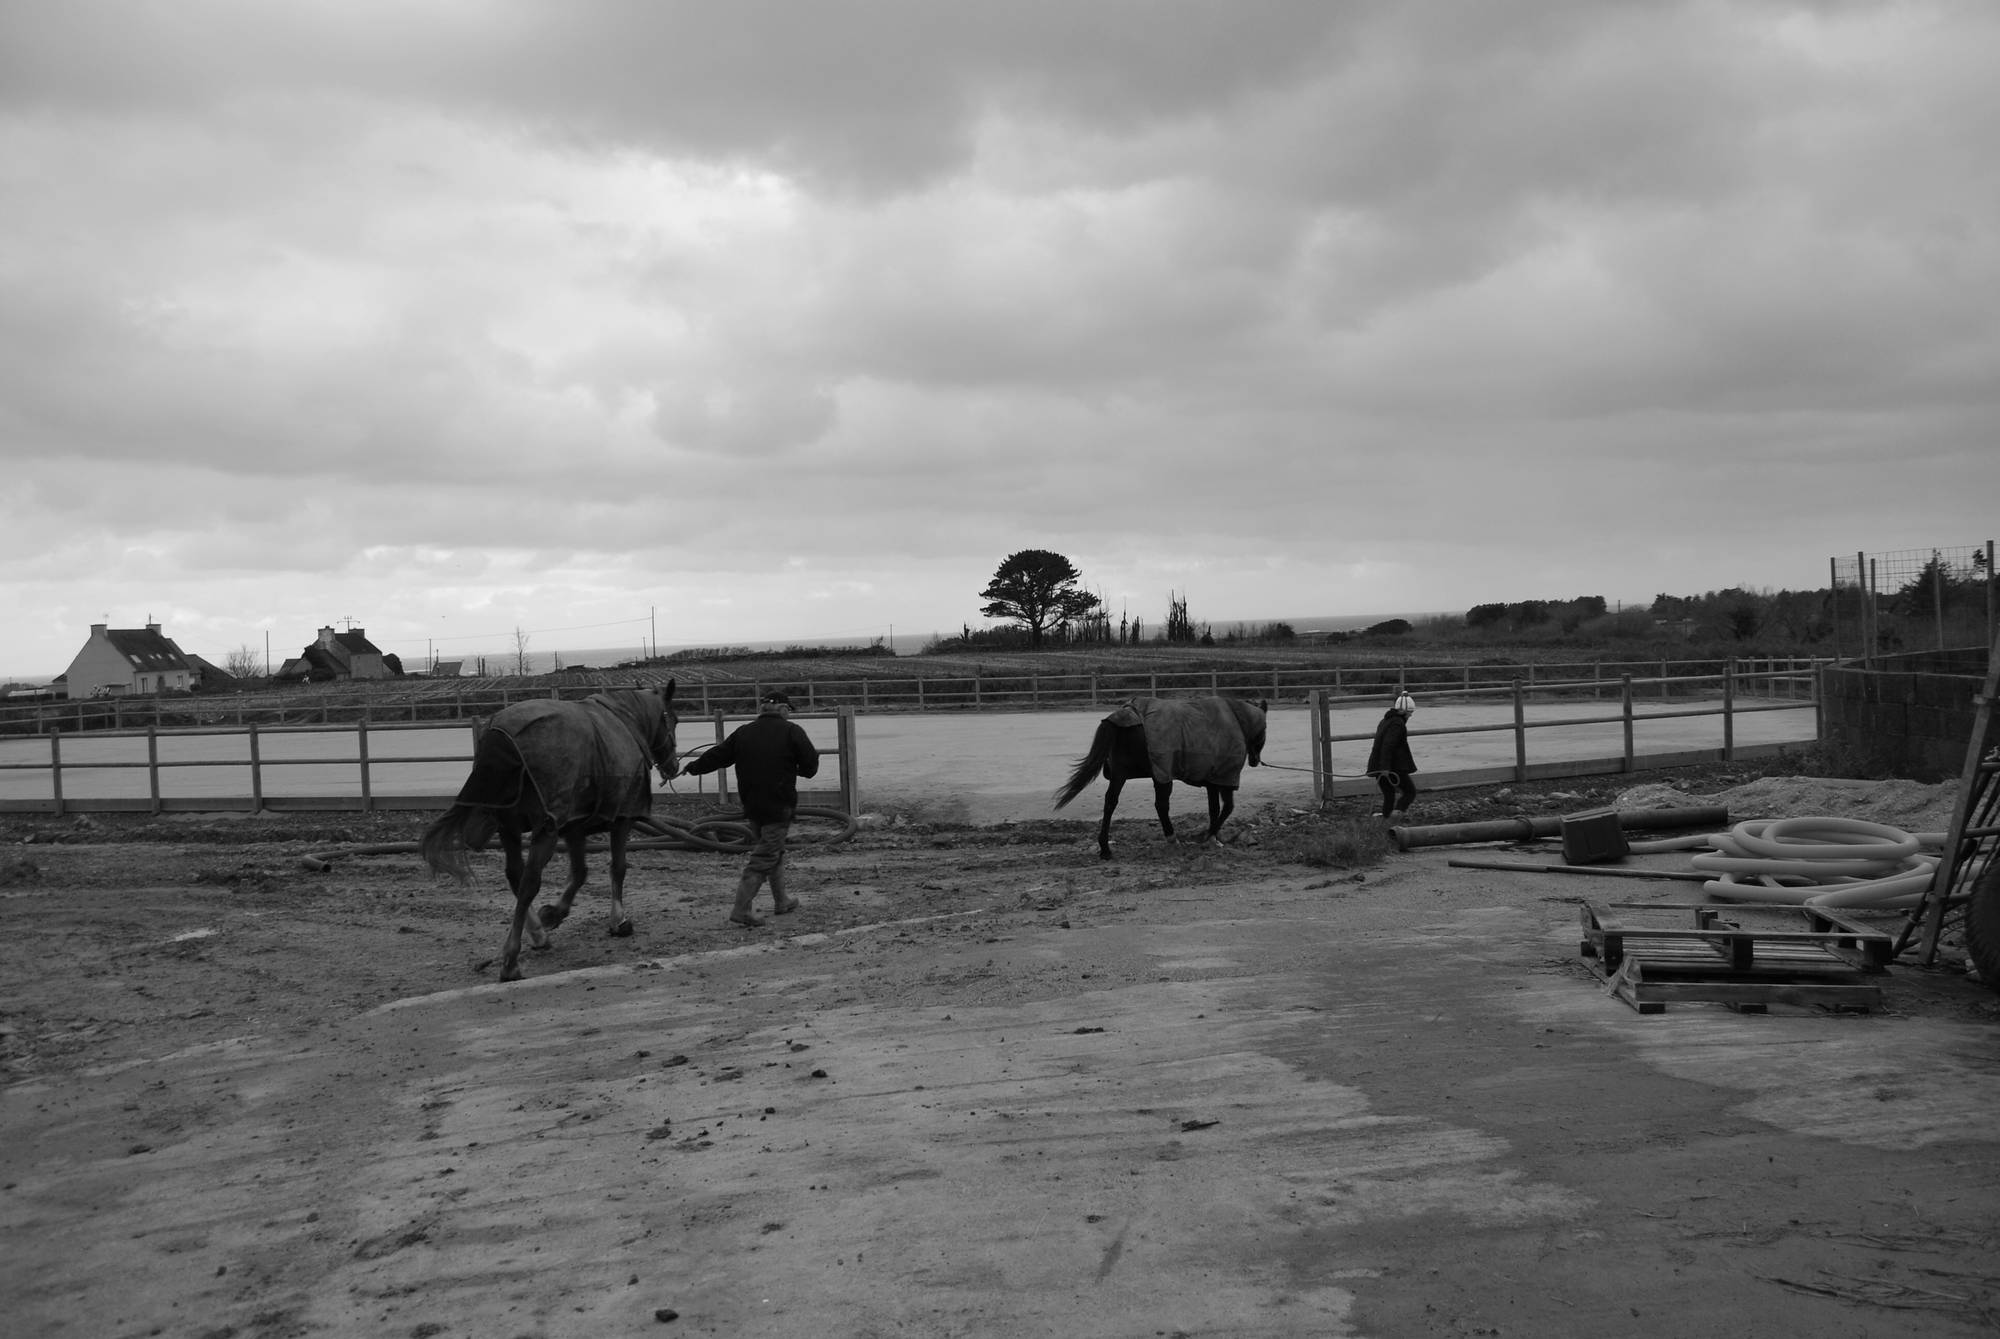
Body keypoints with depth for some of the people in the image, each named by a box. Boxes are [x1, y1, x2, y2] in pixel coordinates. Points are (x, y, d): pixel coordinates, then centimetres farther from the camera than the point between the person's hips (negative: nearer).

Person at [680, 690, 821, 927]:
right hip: (780, 806, -6)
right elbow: (811, 767, -7)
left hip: (752, 807, 6)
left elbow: (716, 756, 14)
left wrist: (692, 768, 30)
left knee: (773, 853, 21)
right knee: (764, 858, -3)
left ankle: (781, 902, 29)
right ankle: (741, 909, -8)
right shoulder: (792, 732, -8)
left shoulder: (743, 733, 5)